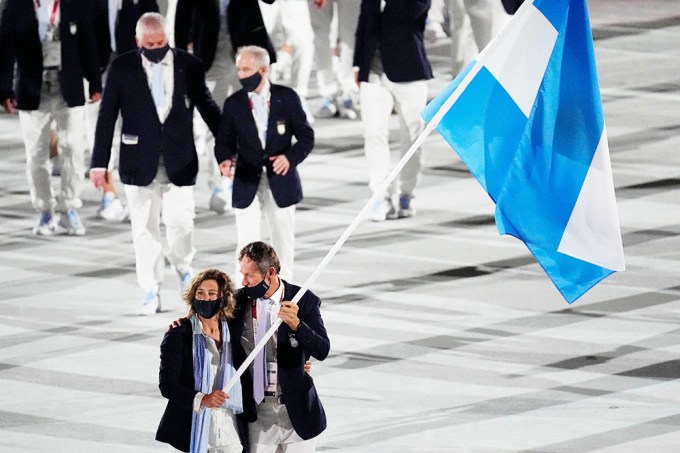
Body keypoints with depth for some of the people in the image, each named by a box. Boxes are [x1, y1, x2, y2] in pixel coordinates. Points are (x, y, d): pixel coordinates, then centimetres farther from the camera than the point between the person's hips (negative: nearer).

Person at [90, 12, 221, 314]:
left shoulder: (189, 66, 1)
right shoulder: (122, 68, -1)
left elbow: (206, 107, 11)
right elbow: (107, 116, 1)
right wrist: (99, 162, -2)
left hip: (180, 162, 0)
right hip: (140, 162, 0)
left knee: (180, 221, -4)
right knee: (145, 227, 3)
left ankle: (182, 268, 27)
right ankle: (151, 292, 12)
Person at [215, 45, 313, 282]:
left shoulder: (287, 98, -2)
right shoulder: (233, 103, 1)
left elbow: (306, 136, 1)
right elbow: (224, 141, 5)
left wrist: (290, 157, -18)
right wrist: (225, 160, -18)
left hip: (281, 182, 0)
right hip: (247, 184, 0)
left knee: (284, 241, 11)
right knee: (247, 245, -7)